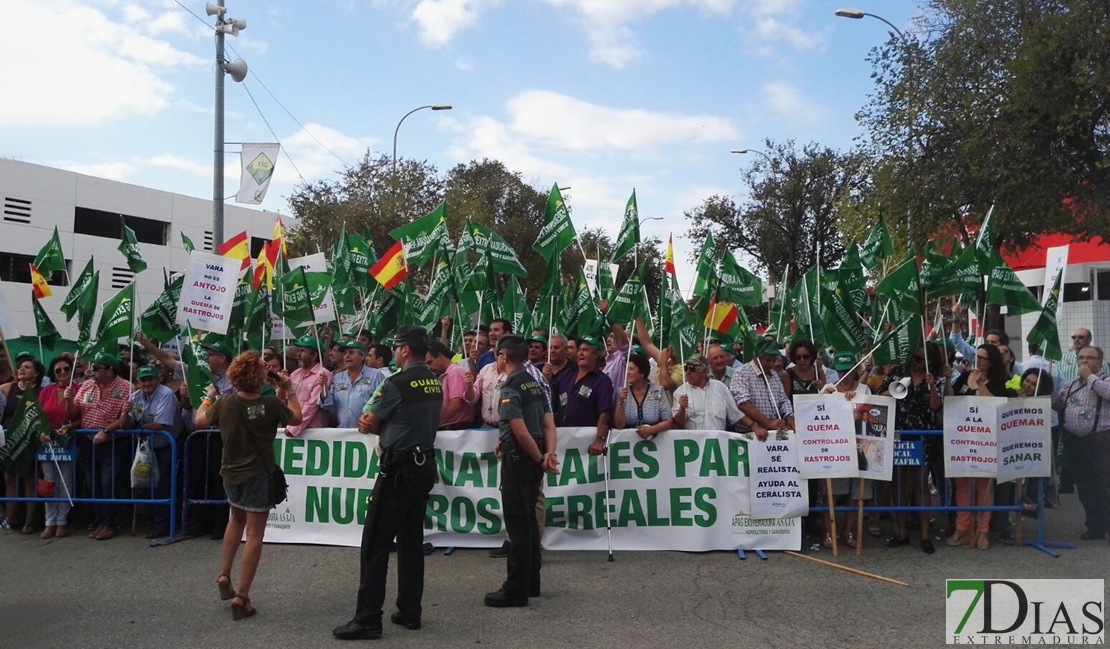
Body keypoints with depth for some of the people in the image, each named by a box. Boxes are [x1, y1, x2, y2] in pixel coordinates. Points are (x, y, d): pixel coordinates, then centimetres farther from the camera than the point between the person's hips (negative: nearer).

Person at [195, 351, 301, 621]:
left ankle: (224, 576, 23)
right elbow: (296, 419, 3)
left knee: (237, 518, 29)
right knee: (254, 533, 2)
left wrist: (208, 396, 26)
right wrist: (290, 391, 10)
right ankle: (241, 597, 2)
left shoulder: (224, 404, -8)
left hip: (231, 474, 4)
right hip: (259, 475, -4)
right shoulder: (271, 404, -15)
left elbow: (199, 420, 11)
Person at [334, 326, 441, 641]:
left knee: (376, 543, -3)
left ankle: (368, 619, -1)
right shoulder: (435, 383, 10)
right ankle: (410, 612, 18)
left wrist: (372, 425, 15)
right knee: (411, 539, 13)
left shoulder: (397, 383, -15)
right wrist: (378, 426, 6)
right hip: (425, 465, 8)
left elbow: (368, 424, -5)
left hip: (399, 468, -8)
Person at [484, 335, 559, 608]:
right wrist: (549, 454, -4)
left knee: (517, 524, -3)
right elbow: (548, 424, 6)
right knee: (529, 520, 16)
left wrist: (540, 459, -12)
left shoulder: (509, 388, -16)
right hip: (533, 459, 9)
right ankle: (531, 583, 25)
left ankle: (516, 590, 3)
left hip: (518, 459, -9)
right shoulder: (535, 384, 11)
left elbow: (521, 432, -22)